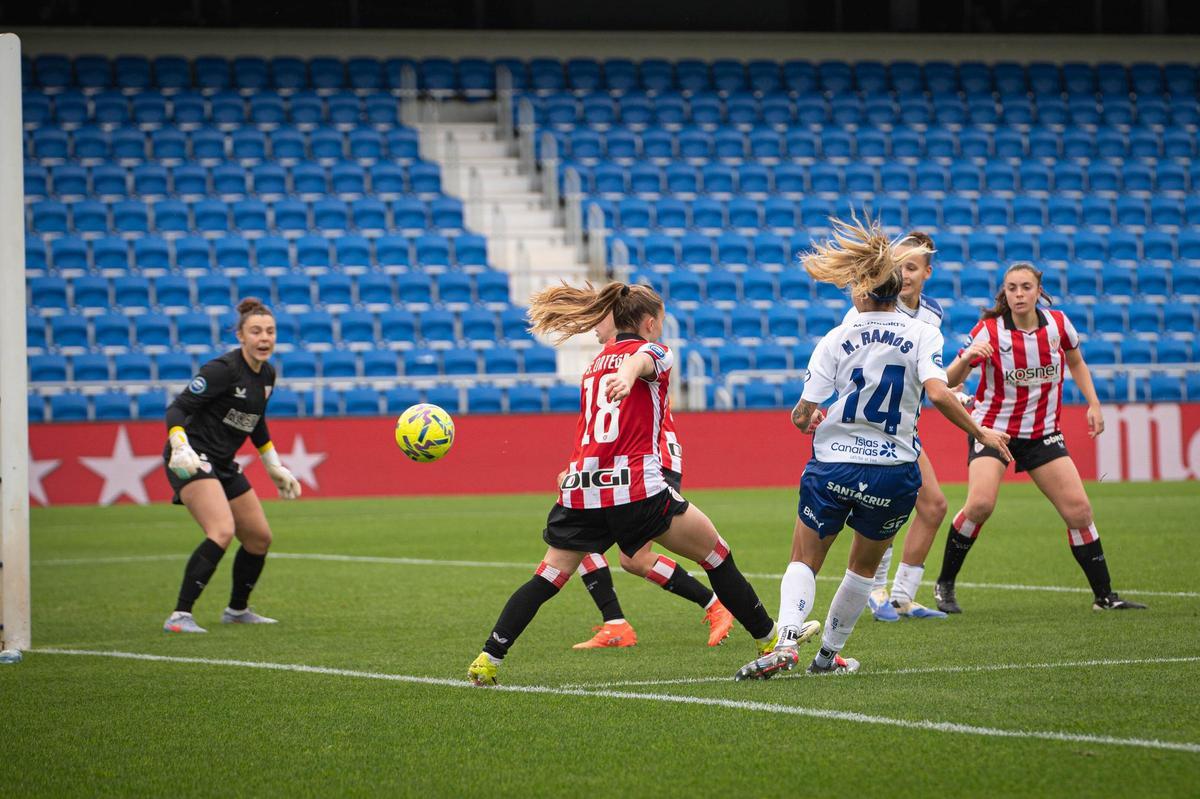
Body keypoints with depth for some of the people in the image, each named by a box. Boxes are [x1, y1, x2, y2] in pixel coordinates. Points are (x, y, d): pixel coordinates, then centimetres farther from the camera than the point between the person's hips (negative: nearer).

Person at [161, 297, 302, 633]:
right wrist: (180, 446, -35)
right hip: (192, 460, -9)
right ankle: (179, 616, -27)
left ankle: (237, 609, 35)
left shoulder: (267, 374, 8)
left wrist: (274, 467, 27)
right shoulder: (224, 369, -18)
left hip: (223, 465, 9)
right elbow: (177, 408, -19)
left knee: (259, 538, 13)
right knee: (222, 531, -28)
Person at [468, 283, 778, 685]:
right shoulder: (655, 352, 5)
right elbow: (640, 361, -19)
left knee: (548, 577, 12)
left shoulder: (596, 362, 25)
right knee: (716, 554, 9)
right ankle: (770, 641, 12)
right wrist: (628, 376, -41)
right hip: (636, 489, -5)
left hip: (580, 487, 5)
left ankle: (488, 659, 1)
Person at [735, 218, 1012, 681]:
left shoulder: (837, 340, -2)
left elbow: (802, 416, -5)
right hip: (894, 473, 1)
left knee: (804, 561, 8)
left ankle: (787, 641, -16)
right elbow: (938, 393, -18)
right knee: (864, 567, 22)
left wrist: (805, 420, 19)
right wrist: (981, 433, -7)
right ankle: (829, 654, 26)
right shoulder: (923, 335, -3)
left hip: (832, 466, -1)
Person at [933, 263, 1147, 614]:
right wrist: (966, 357, -35)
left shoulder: (1058, 324, -4)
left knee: (1078, 509, -5)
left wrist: (1093, 404, 6)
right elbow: (949, 381, -15)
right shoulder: (989, 331, -14)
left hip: (1043, 433, 3)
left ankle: (1104, 595, 7)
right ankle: (945, 585, -5)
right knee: (980, 505, -24)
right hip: (993, 427, -3)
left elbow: (1076, 363, 16)